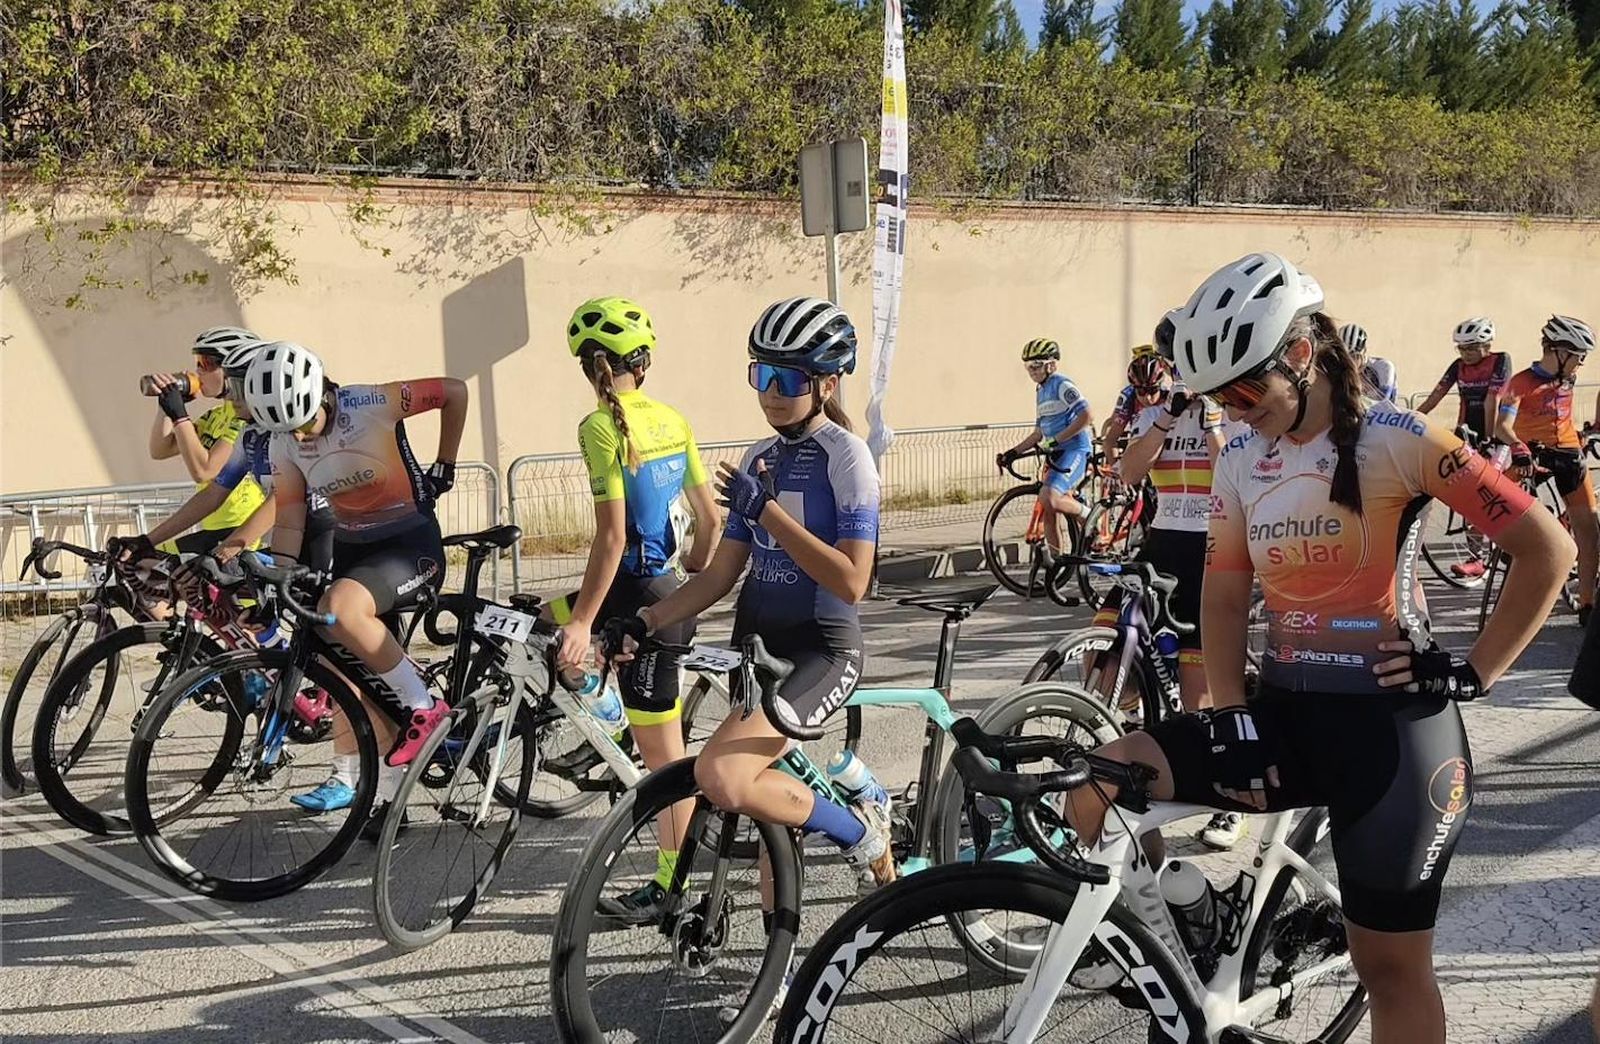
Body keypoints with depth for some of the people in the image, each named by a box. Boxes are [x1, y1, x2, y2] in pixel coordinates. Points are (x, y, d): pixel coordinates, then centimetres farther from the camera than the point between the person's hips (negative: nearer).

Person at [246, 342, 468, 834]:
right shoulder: (284, 444, -3)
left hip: (410, 543, -6)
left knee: (339, 608, -33)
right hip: (349, 547, 7)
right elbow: (290, 520, 0)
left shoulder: (370, 404, -20)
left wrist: (443, 467, -5)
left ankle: (424, 706, -17)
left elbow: (454, 391, -10)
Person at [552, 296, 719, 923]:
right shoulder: (672, 420, 8)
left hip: (639, 595, -8)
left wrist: (583, 621, -19)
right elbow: (710, 518, 12)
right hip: (668, 589, 9)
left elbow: (611, 535, -22)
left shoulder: (603, 425, -16)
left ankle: (674, 885, 19)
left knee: (662, 749, 3)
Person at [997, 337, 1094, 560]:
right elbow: (1039, 432, 25)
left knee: (1049, 498, -28)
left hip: (1074, 450, -9)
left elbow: (1085, 417, -21)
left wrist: (1055, 440, -24)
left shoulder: (1062, 385, -9)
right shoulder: (1042, 392, 19)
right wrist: (1013, 452, 16)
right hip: (1055, 454, 9)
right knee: (1049, 512, 5)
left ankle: (1088, 515, -3)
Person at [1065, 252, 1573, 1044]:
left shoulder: (1397, 440, -12)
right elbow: (1223, 594, 6)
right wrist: (1230, 717, -5)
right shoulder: (1240, 462, 5)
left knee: (1390, 964, 7)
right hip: (1284, 711, 5)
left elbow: (1548, 547, -10)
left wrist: (1473, 672, -9)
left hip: (1389, 723, -5)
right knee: (1098, 782, -13)